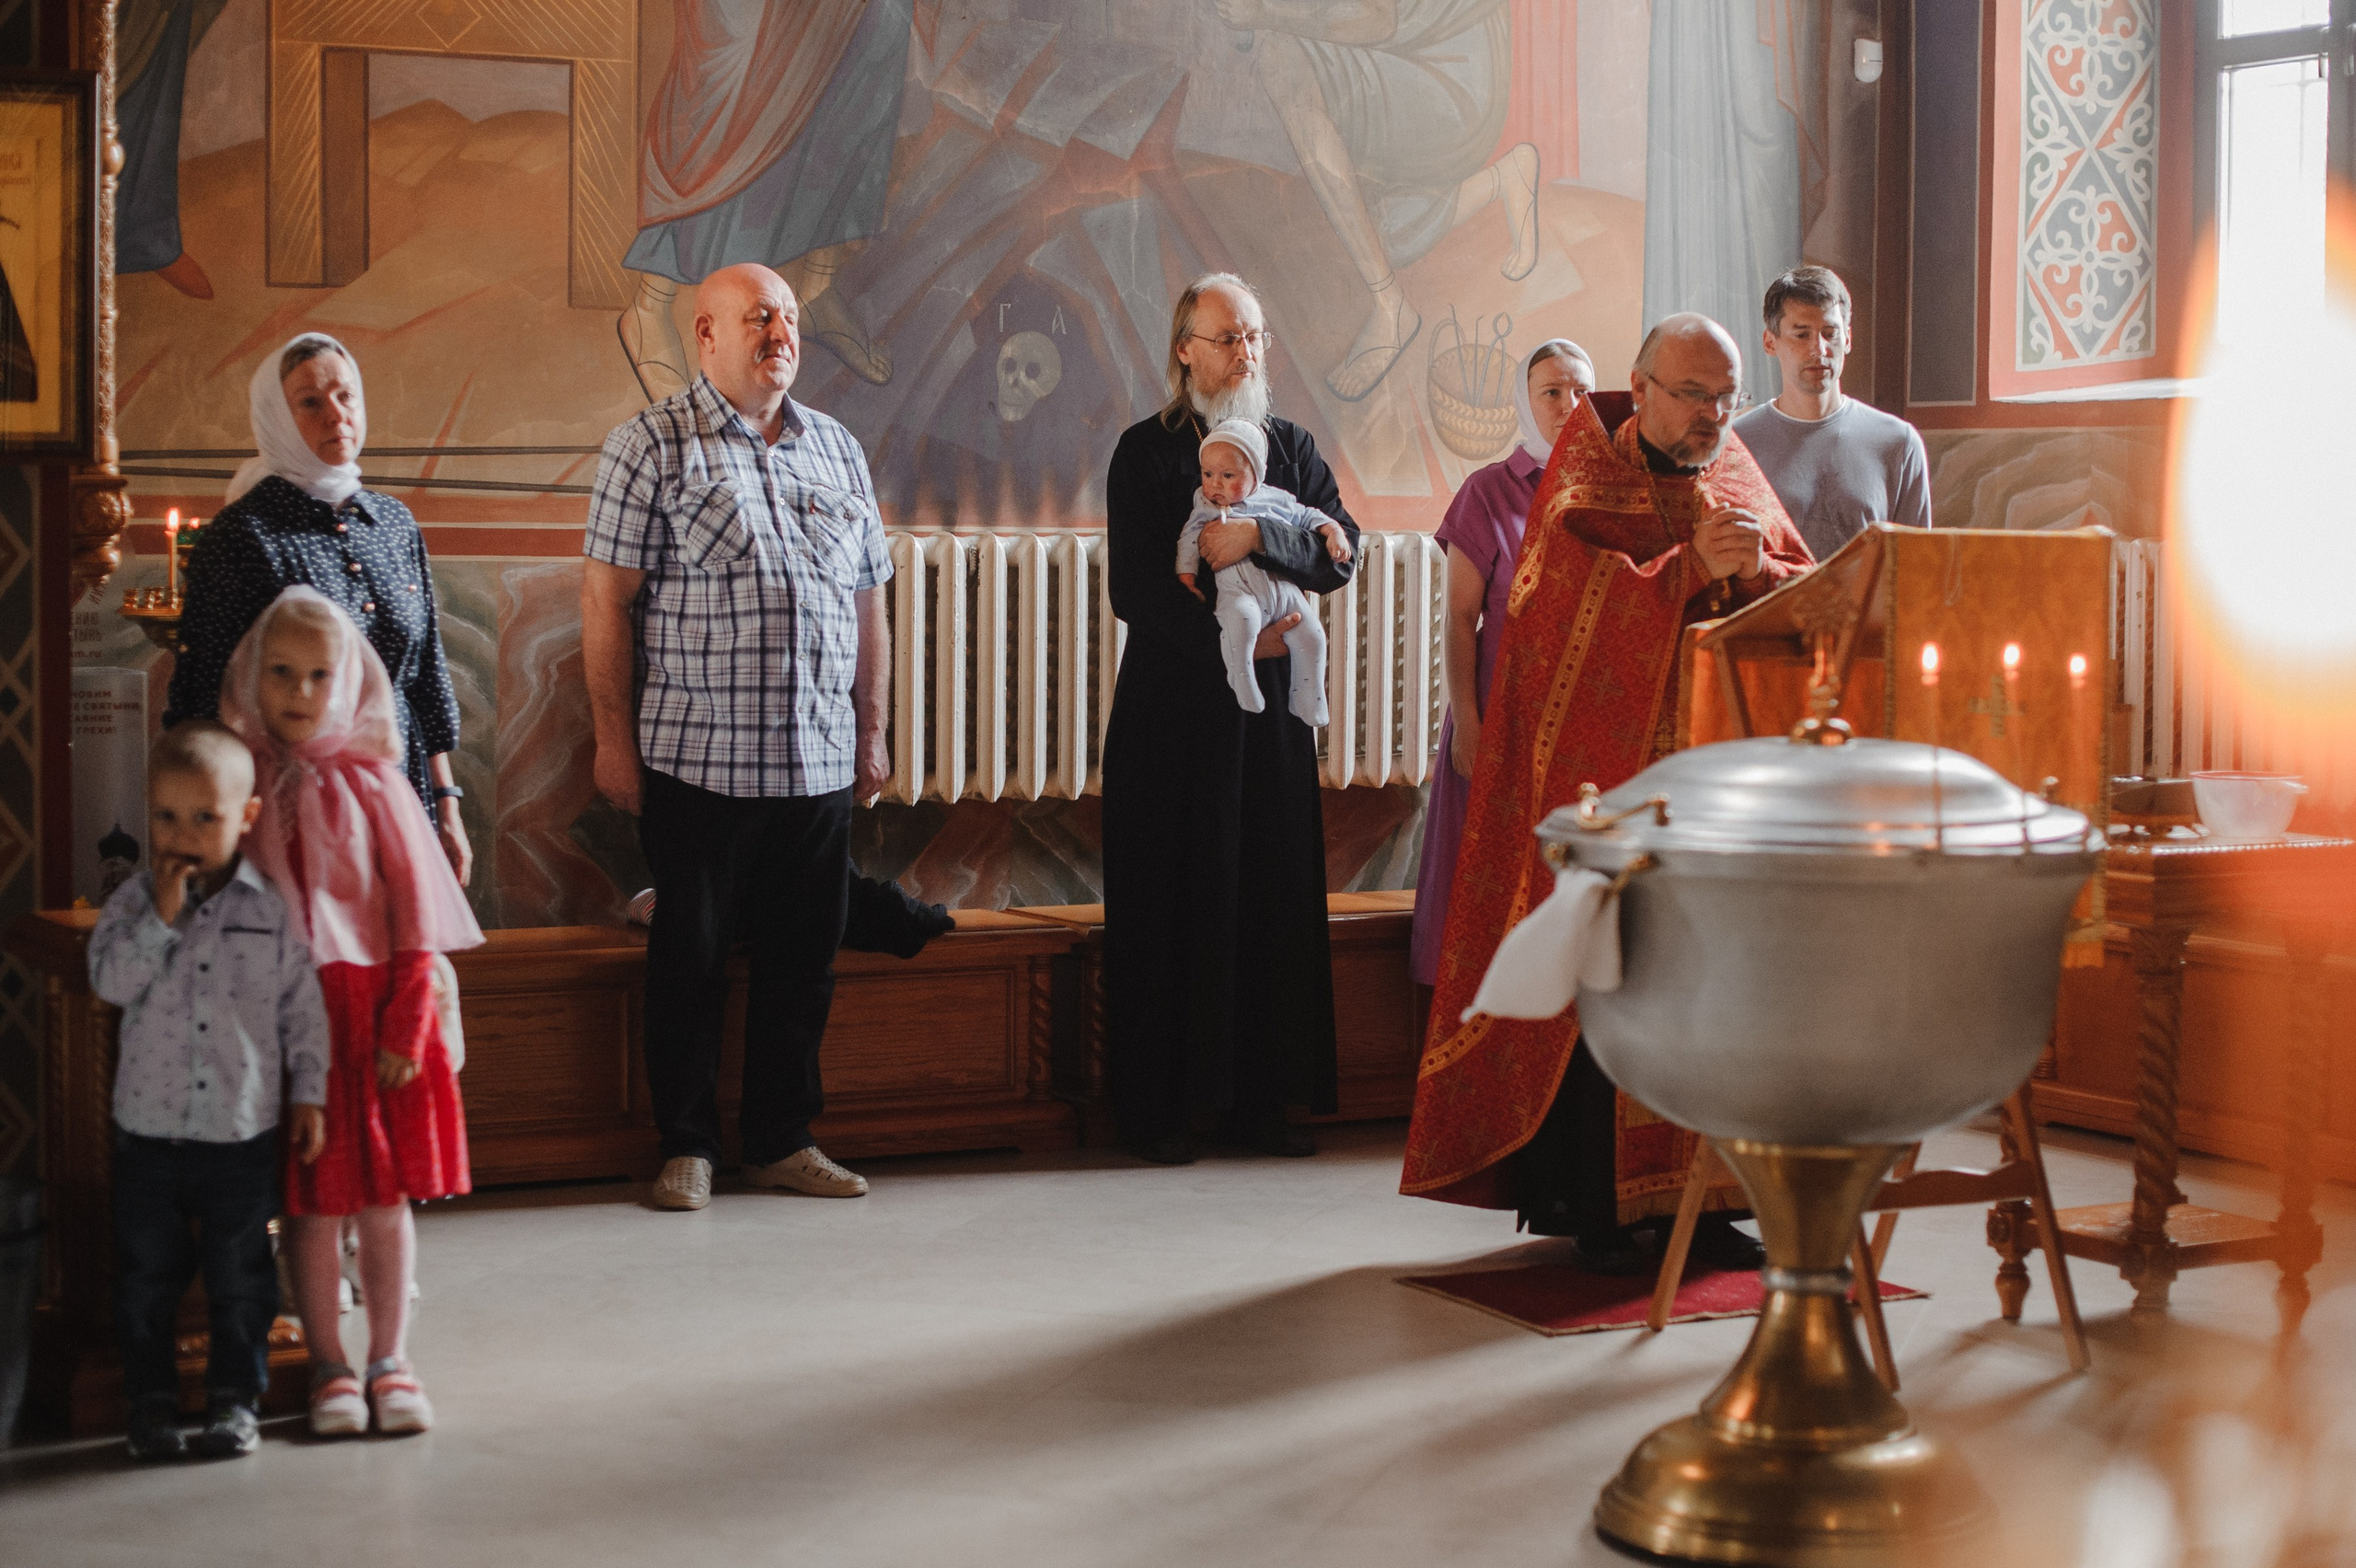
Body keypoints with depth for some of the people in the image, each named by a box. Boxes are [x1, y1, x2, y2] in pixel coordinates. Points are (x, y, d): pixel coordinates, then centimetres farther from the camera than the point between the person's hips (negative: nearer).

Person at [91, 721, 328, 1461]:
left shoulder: (274, 907, -2)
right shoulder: (135, 901, 0)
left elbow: (304, 1007, 3)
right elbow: (111, 980, -13)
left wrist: (309, 1095, 1)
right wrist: (162, 917, -20)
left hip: (244, 1130, -1)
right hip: (148, 1129, 1)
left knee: (240, 1279, 8)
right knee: (146, 1276, 9)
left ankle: (236, 1398, 20)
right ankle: (151, 1401, 21)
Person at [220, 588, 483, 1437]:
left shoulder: (370, 784, 1)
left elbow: (415, 914, 1)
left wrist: (406, 1027, -6)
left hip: (374, 1008, 0)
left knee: (386, 1195, 5)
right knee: (312, 1200, 3)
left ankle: (389, 1360, 17)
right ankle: (327, 1366, 15)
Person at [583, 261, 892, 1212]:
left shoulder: (838, 450, 14)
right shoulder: (652, 447, -2)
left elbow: (867, 605, 18)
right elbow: (606, 600, -5)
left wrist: (872, 732, 15)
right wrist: (614, 739, -9)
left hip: (819, 765, 5)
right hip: (698, 763, -5)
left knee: (803, 958, 9)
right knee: (691, 958, 3)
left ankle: (783, 1139, 21)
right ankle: (688, 1146, 14)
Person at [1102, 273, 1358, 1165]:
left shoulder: (1292, 447, 11)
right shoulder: (1146, 451, -1)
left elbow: (1338, 553, -3)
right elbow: (1133, 589, -9)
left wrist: (1257, 538, -19)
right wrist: (1233, 635, -16)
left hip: (1270, 705, 4)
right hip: (1172, 712, -4)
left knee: (1272, 894, 3)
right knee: (1170, 900, -2)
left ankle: (1256, 1100, 9)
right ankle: (1158, 1107, 4)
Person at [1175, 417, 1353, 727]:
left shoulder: (1277, 501, 15)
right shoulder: (1206, 509, 11)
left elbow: (1309, 517, 24)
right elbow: (1189, 540, 9)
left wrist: (1334, 532, 10)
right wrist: (1186, 577, -1)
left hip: (1285, 590, 3)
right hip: (1238, 591, -3)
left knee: (1311, 635, -8)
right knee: (1241, 617, -36)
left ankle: (1306, 702, 9)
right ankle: (1242, 685, -22)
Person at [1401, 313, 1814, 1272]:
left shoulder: (1739, 480, 14)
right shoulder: (1586, 480, -1)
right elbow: (1574, 605, -15)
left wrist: (1756, 568, -12)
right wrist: (1689, 569, -24)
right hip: (1607, 777, -4)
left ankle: (1700, 1201, 8)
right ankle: (1596, 1211, 0)